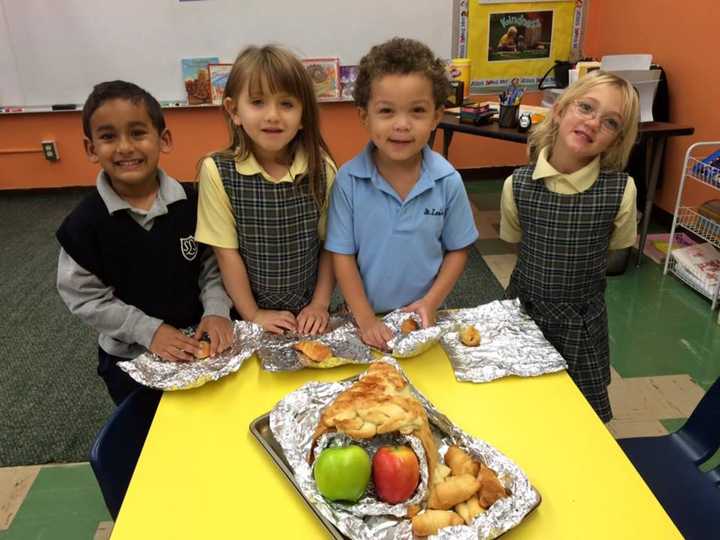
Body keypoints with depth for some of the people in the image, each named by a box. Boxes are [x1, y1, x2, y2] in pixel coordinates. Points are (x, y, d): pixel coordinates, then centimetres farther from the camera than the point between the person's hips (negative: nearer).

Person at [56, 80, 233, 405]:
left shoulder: (191, 204, -13)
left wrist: (216, 310, -19)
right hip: (128, 358, -1)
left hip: (196, 342, 1)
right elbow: (85, 298, -13)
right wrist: (149, 330, -20)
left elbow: (213, 267, -4)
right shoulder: (85, 223, -17)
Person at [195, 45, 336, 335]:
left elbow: (330, 243, -2)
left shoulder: (321, 168, -9)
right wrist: (253, 315, -8)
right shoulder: (217, 171, -12)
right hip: (249, 314, -1)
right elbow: (227, 252, -9)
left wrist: (320, 304, -5)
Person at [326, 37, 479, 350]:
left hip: (423, 316, 1)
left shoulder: (448, 181, -12)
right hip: (364, 315, -1)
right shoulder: (348, 180, -15)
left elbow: (457, 250, -2)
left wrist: (431, 302, -13)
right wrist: (365, 319, -14)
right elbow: (342, 254, -10)